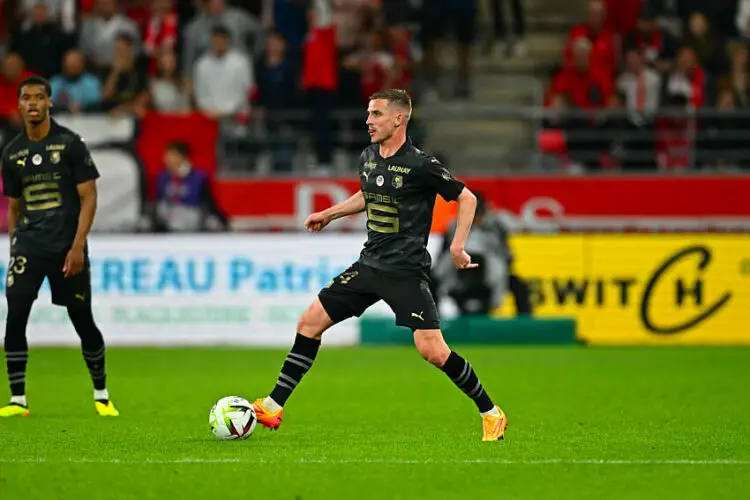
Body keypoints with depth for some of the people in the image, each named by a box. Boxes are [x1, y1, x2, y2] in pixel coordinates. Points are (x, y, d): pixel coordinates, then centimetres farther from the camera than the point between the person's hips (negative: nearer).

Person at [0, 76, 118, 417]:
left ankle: (102, 396, 18)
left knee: (83, 321, 2)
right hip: (28, 245, 3)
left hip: (67, 247, -3)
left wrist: (77, 246, -13)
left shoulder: (70, 144, -3)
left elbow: (89, 198, -5)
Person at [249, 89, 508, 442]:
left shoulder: (420, 165, -14)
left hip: (406, 272, -7)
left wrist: (457, 246, -12)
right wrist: (330, 214, 25)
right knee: (310, 322, 2)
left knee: (433, 351, -15)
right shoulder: (368, 158, 7)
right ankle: (273, 407, 9)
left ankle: (490, 413, 2)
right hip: (369, 264, 7)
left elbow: (466, 198, -5)